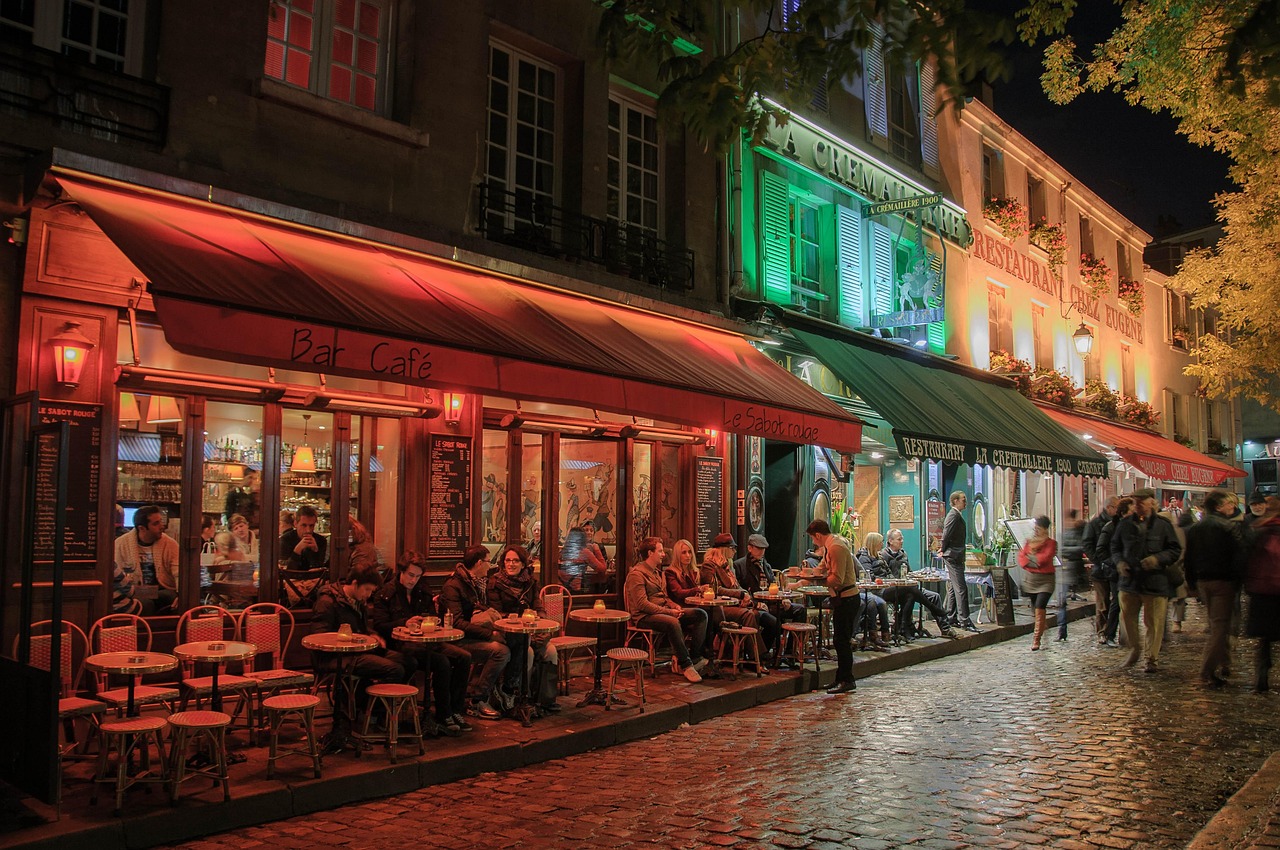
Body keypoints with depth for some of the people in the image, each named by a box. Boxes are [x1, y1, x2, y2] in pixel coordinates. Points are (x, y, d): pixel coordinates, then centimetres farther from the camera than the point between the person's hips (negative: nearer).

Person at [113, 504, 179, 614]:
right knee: (145, 603, -35)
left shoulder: (170, 544, 2)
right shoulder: (121, 543, 1)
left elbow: (179, 574, -7)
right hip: (135, 592, -2)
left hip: (164, 591, 2)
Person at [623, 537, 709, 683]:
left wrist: (675, 606, 2)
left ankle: (695, 657, -13)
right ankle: (686, 664, -29)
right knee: (673, 622, -39)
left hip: (664, 612, 9)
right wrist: (669, 611, -20)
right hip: (645, 616, -9)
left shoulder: (657, 571, 20)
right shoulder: (637, 574, -10)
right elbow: (642, 604, -19)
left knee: (701, 614, -7)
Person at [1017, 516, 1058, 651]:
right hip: (1030, 578, 5)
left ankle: (1036, 639, -8)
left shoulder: (1051, 543, -3)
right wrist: (1032, 563, -15)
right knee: (1035, 608, 8)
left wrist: (1030, 556, -4)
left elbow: (1044, 559, -16)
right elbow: (1021, 558, 1)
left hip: (1045, 580, -4)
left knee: (1040, 607, -14)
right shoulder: (1029, 541, 10)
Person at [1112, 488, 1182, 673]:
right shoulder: (1124, 524, 6)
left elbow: (1175, 550, 2)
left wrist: (1157, 559, -15)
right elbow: (1115, 547, 16)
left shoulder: (1163, 525, -2)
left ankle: (1153, 659, 15)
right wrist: (1119, 562, -3)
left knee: (1154, 622, 2)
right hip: (1129, 581, 3)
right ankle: (1134, 649, 33)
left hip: (1155, 582, -3)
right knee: (1127, 618, 10)